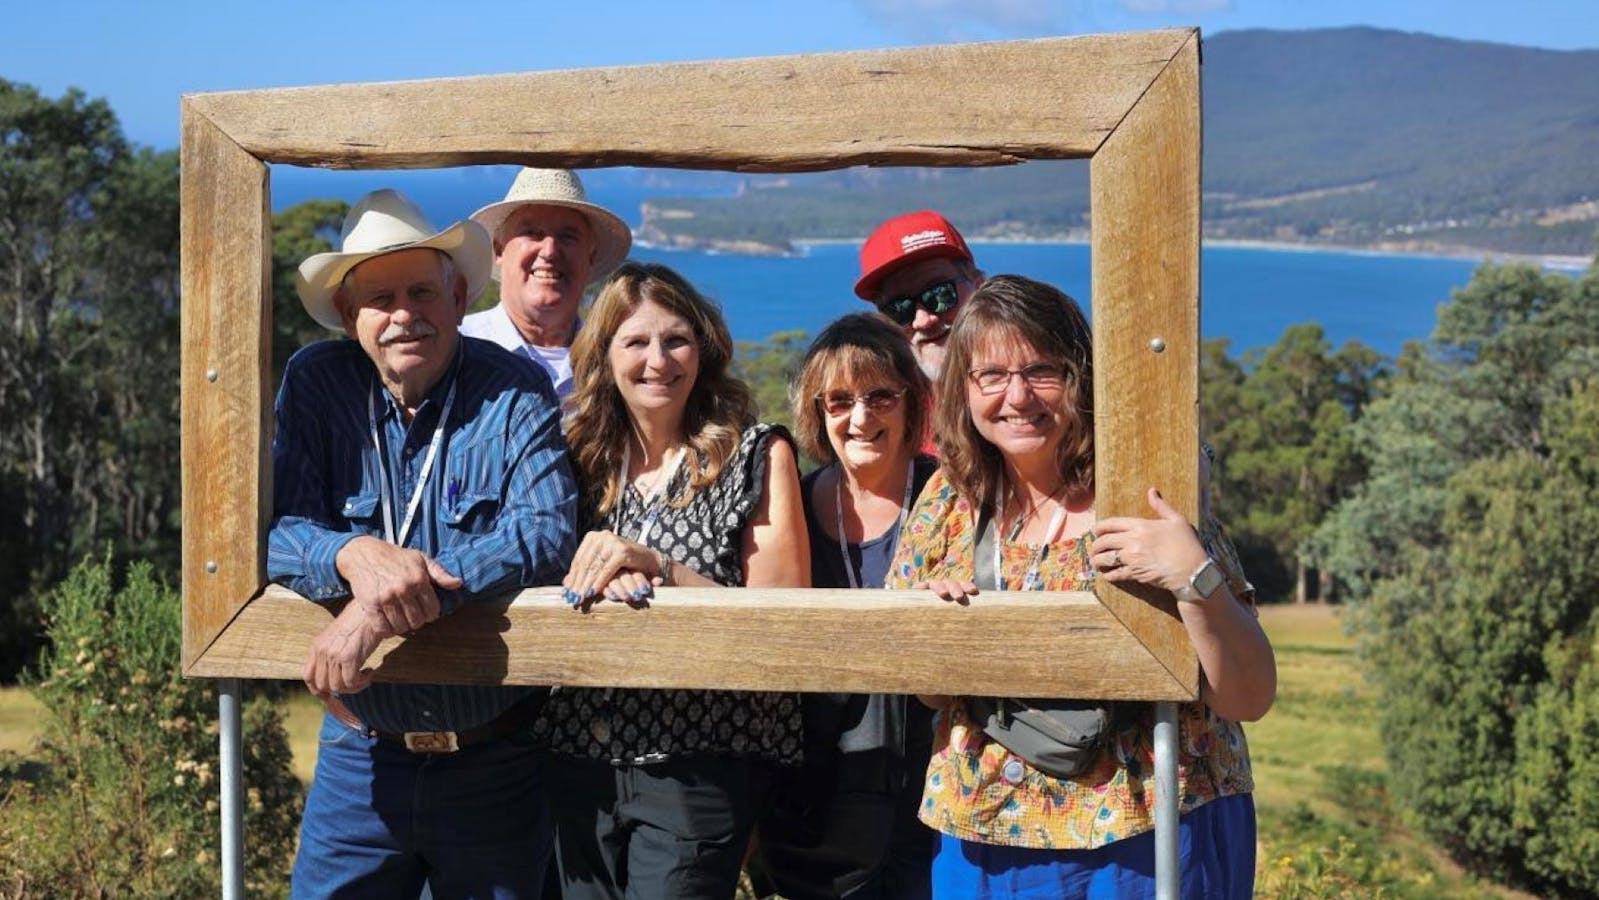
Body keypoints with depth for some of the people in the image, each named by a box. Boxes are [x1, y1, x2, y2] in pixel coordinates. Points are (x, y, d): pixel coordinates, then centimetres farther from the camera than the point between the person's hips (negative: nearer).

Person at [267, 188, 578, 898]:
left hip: (497, 762, -1)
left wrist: (385, 607, -32)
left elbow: (548, 533, -22)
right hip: (363, 754, 1)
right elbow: (274, 530, -10)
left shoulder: (515, 394, -10)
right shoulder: (315, 384, -3)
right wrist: (354, 556, -34)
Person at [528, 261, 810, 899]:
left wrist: (658, 567, -20)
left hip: (699, 765, -4)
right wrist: (602, 575, -13)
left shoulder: (757, 453, -2)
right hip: (581, 752, 4)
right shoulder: (583, 457, 8)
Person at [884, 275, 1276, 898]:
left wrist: (1196, 577, -29)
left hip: (1146, 842, -3)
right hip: (984, 837, 4)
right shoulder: (950, 501, -1)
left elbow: (1251, 700, -14)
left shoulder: (1145, 502, -12)